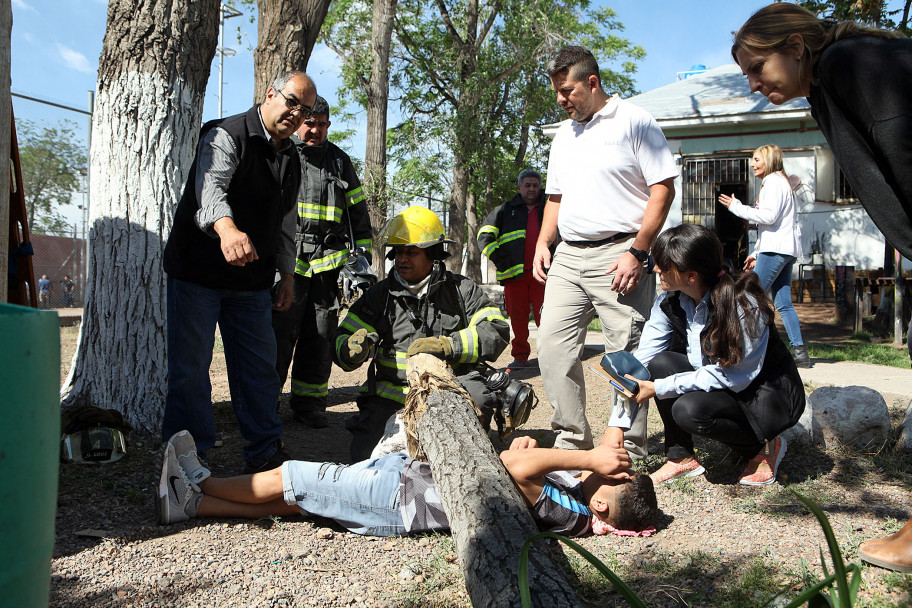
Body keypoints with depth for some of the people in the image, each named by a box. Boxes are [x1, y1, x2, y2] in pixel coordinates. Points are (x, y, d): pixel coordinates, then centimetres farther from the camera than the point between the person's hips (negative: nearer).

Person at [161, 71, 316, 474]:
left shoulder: (291, 158, 13)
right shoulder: (226, 136, -10)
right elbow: (210, 188, -30)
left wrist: (287, 274, 16)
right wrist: (227, 228, -50)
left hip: (252, 280, 7)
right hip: (198, 273, -6)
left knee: (260, 366, 10)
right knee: (190, 368, -1)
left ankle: (265, 452, 21)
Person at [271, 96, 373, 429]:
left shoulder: (340, 161, 18)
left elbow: (358, 212, 20)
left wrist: (361, 255, 11)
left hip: (327, 261, 3)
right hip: (286, 259, -3)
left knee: (319, 337, 4)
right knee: (279, 333, -8)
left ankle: (309, 403, 14)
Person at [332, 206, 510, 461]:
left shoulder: (461, 289, 7)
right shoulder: (380, 294, 10)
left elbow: (497, 330, -4)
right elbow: (342, 341, 8)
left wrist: (449, 345, -19)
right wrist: (354, 349, -18)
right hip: (391, 395, 2)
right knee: (364, 455, -18)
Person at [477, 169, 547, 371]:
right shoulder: (506, 210, 14)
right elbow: (485, 235, 8)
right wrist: (496, 256, -7)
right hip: (514, 273, 0)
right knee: (517, 317, 1)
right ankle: (520, 356, 11)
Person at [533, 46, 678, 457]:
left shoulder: (634, 122, -2)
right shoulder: (564, 135, 20)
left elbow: (663, 189, -8)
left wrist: (637, 252, -15)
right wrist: (543, 243, 10)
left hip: (618, 254, -7)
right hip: (568, 256, 7)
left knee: (626, 354, -4)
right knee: (553, 347, 2)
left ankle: (631, 450, 9)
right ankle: (572, 439, 15)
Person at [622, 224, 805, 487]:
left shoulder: (743, 305, -28)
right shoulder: (669, 302, -9)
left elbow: (731, 377, -28)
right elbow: (641, 358, -12)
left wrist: (659, 389, -30)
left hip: (768, 394, -6)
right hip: (723, 382, 7)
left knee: (690, 409, -31)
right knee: (661, 364, -18)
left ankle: (764, 448, -2)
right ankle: (680, 457, -4)